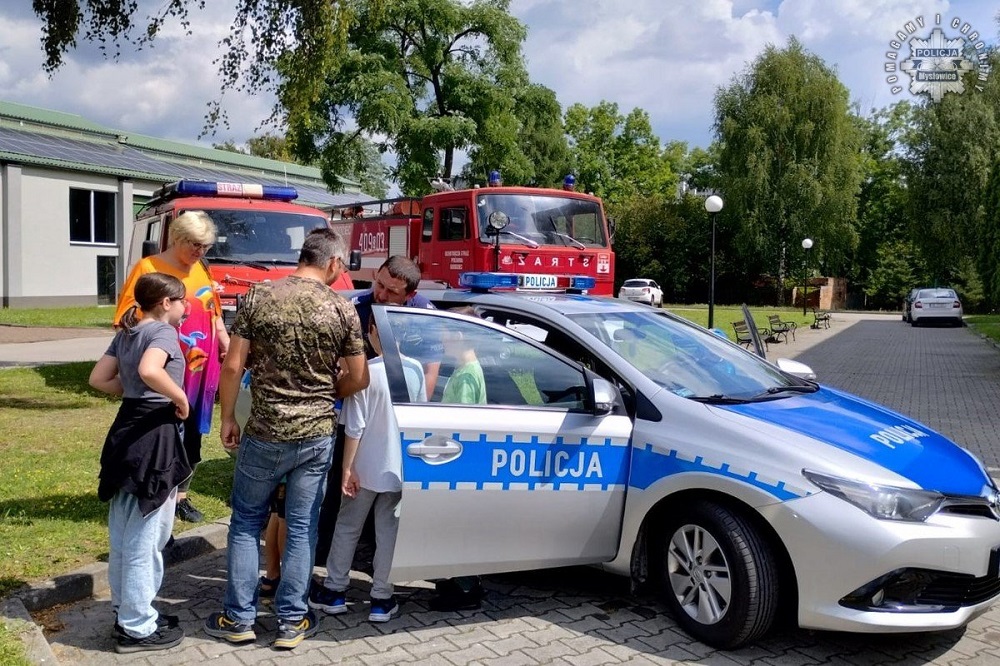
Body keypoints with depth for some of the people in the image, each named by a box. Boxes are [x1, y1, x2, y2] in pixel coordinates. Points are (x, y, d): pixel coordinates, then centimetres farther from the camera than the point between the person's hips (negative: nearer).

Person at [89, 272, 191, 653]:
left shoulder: (126, 333, 12)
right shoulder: (163, 331, -14)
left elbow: (98, 379, 11)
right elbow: (149, 370, -33)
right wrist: (181, 399, -20)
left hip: (127, 430, 9)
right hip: (154, 436, -9)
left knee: (124, 535, 18)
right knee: (145, 537, 1)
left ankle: (126, 612, 32)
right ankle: (138, 628, 11)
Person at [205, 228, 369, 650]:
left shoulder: (258, 296, -5)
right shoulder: (343, 310, -5)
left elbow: (232, 366, -6)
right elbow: (358, 380, 0)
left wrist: (227, 417, 7)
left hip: (263, 433, 0)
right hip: (316, 436, 0)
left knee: (246, 522, 16)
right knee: (301, 528, 11)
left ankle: (238, 618, 23)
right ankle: (292, 622, 20)